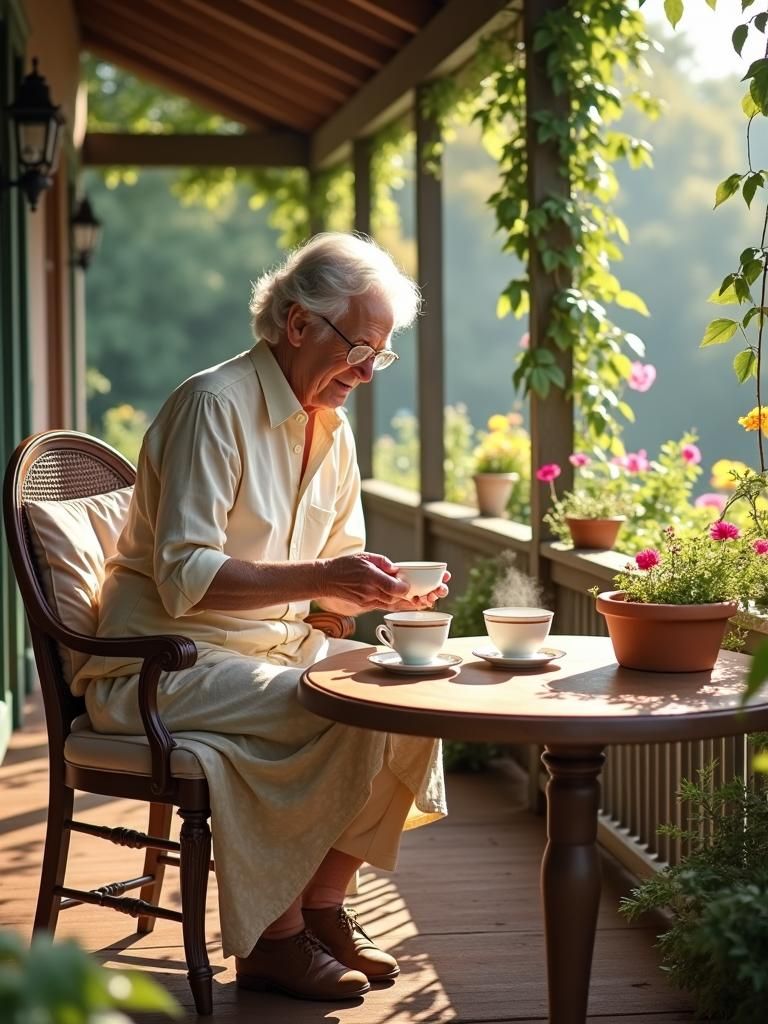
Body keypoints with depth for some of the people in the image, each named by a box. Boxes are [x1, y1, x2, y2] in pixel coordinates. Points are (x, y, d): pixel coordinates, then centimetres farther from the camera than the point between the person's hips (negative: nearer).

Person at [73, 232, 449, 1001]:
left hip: (272, 647, 8)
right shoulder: (214, 405, -16)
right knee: (342, 715, -26)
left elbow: (336, 576, 15)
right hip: (163, 666, -8)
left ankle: (322, 904, 0)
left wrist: (387, 590, -8)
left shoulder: (331, 427, 11)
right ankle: (272, 938, -12)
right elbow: (184, 578, -23)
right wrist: (319, 579, -31)